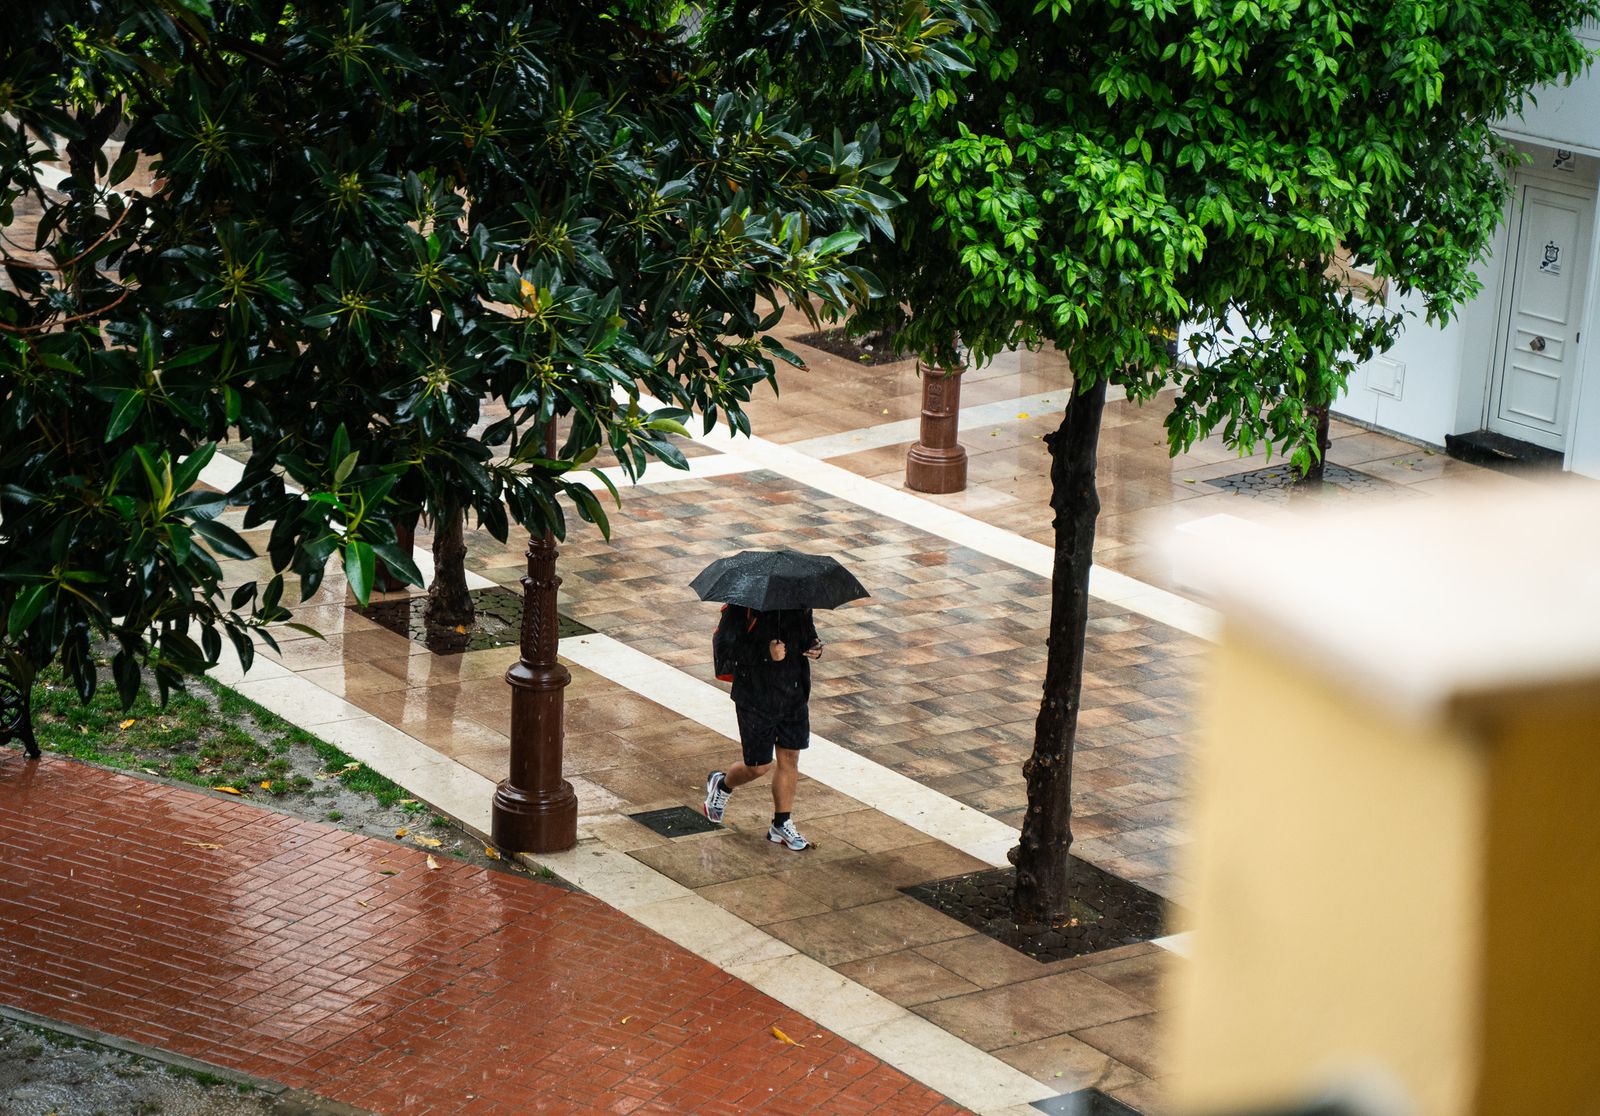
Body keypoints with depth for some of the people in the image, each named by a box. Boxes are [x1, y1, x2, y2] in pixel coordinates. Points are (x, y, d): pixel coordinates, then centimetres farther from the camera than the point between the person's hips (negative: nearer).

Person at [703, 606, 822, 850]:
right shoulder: (743, 604, -19)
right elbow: (731, 649, -21)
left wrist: (814, 644, -5)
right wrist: (765, 652, -35)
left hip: (794, 695, 6)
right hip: (756, 699, -6)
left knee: (789, 760, 11)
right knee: (759, 766, 4)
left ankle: (781, 825, 27)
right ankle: (722, 784, 37)